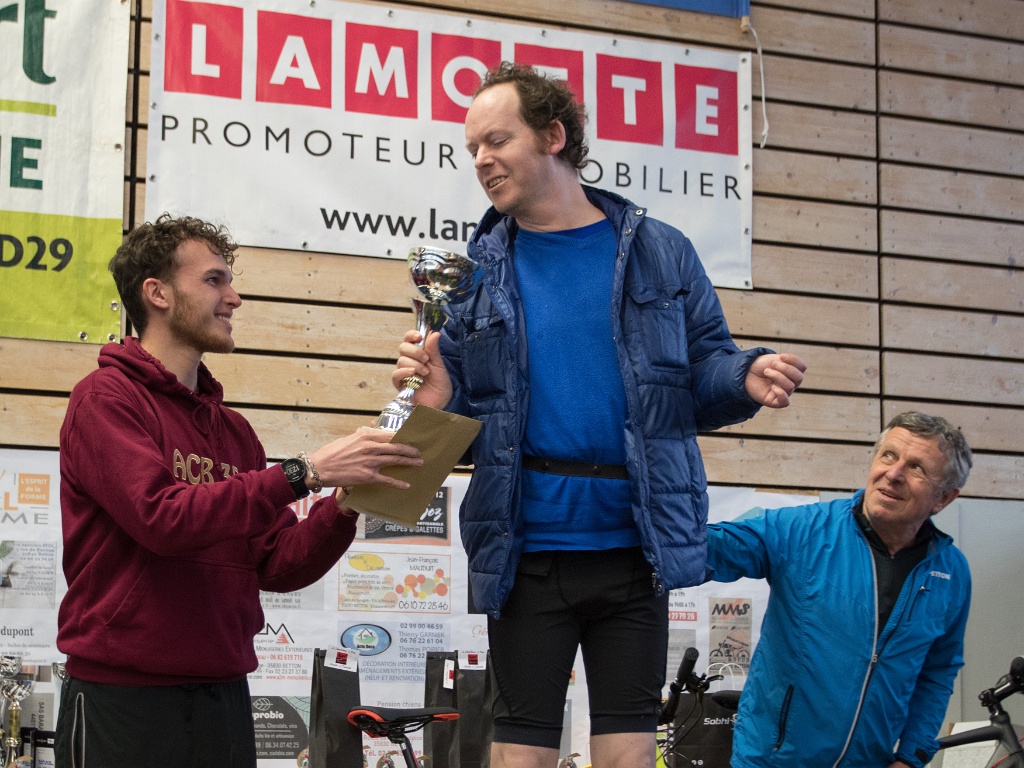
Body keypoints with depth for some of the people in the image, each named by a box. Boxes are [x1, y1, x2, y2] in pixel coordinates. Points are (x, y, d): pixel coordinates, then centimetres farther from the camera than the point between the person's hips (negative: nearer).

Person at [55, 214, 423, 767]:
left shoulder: (232, 428, 12)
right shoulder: (107, 398, -6)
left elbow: (276, 565, 8)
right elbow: (161, 517, -21)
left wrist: (345, 505, -9)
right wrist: (304, 473, -22)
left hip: (223, 696, 6)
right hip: (123, 698, -6)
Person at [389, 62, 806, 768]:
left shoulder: (660, 253, 6)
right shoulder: (479, 268, 7)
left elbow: (702, 370, 7)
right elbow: (461, 399, 8)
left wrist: (746, 378, -15)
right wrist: (437, 397, -15)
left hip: (634, 547, 0)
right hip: (526, 550, 0)